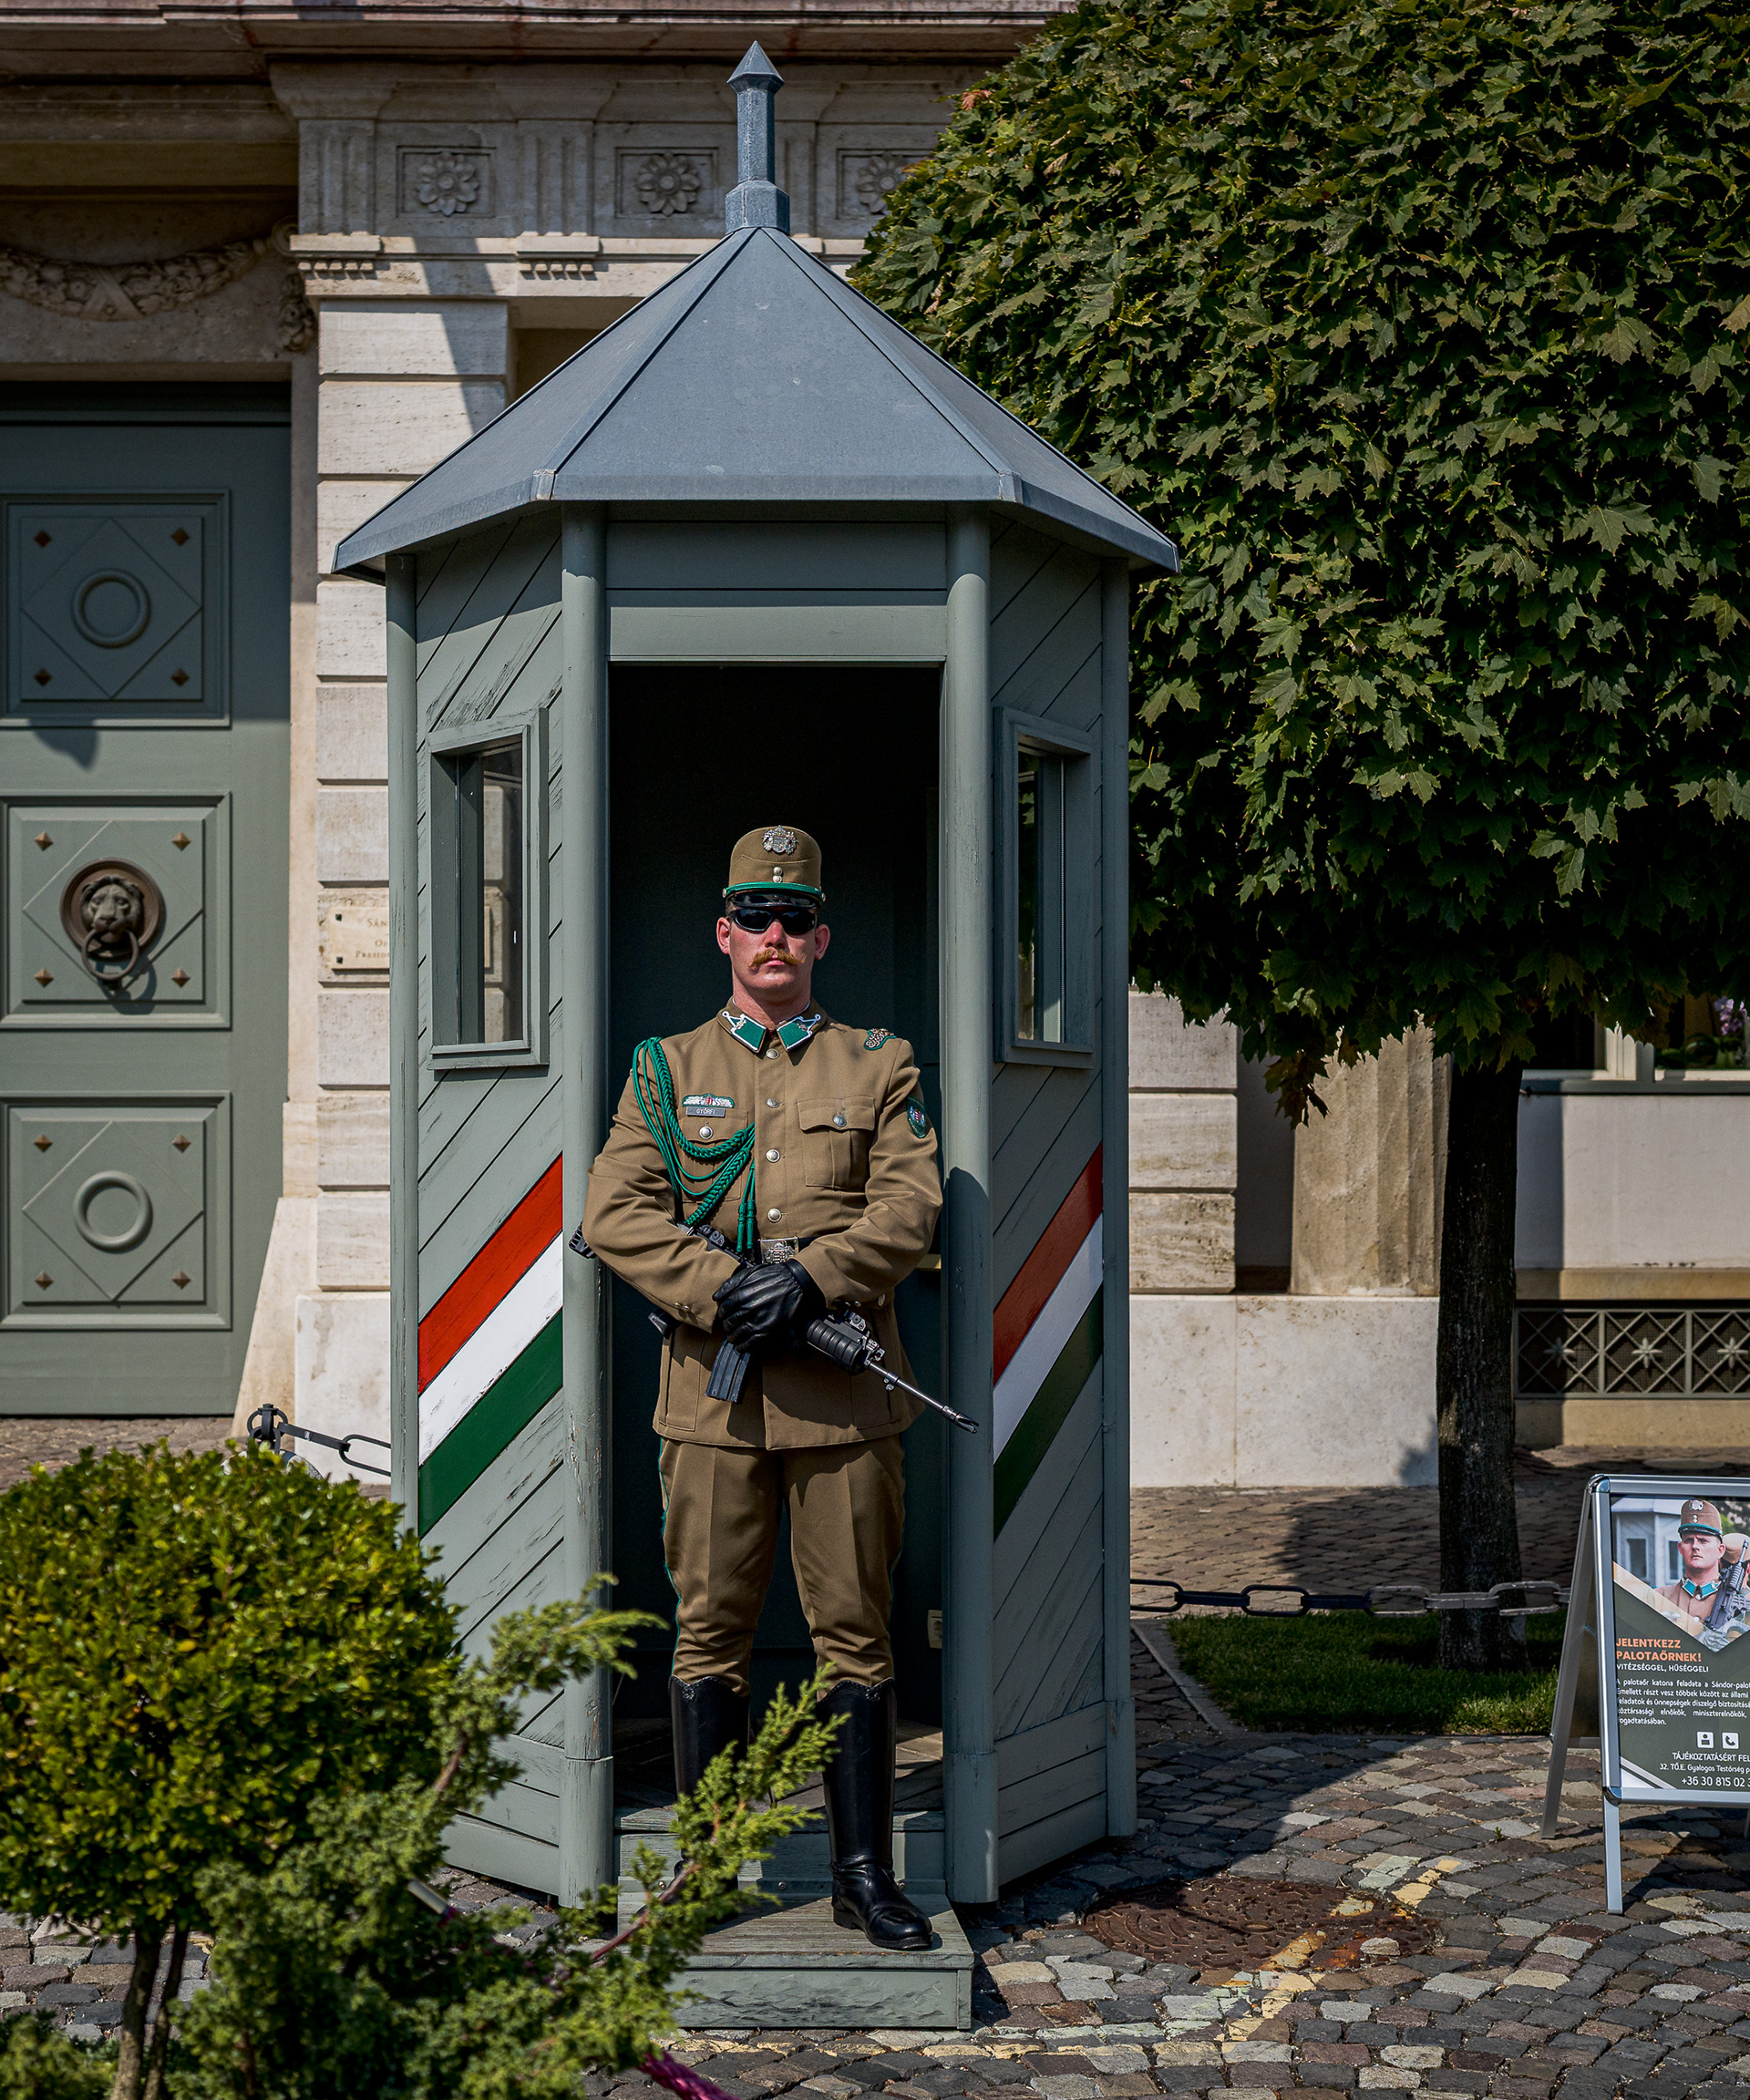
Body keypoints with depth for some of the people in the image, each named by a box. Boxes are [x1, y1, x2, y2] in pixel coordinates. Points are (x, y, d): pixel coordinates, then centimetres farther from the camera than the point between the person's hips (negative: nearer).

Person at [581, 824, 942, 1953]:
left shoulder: (880, 1065, 9)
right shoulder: (668, 1068, 10)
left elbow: (910, 1206, -3)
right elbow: (615, 1211, -1)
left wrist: (811, 1277, -18)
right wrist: (719, 1289, -15)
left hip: (846, 1393, 0)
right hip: (714, 1391, 0)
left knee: (858, 1632, 3)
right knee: (710, 1632, 4)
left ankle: (865, 1870, 11)